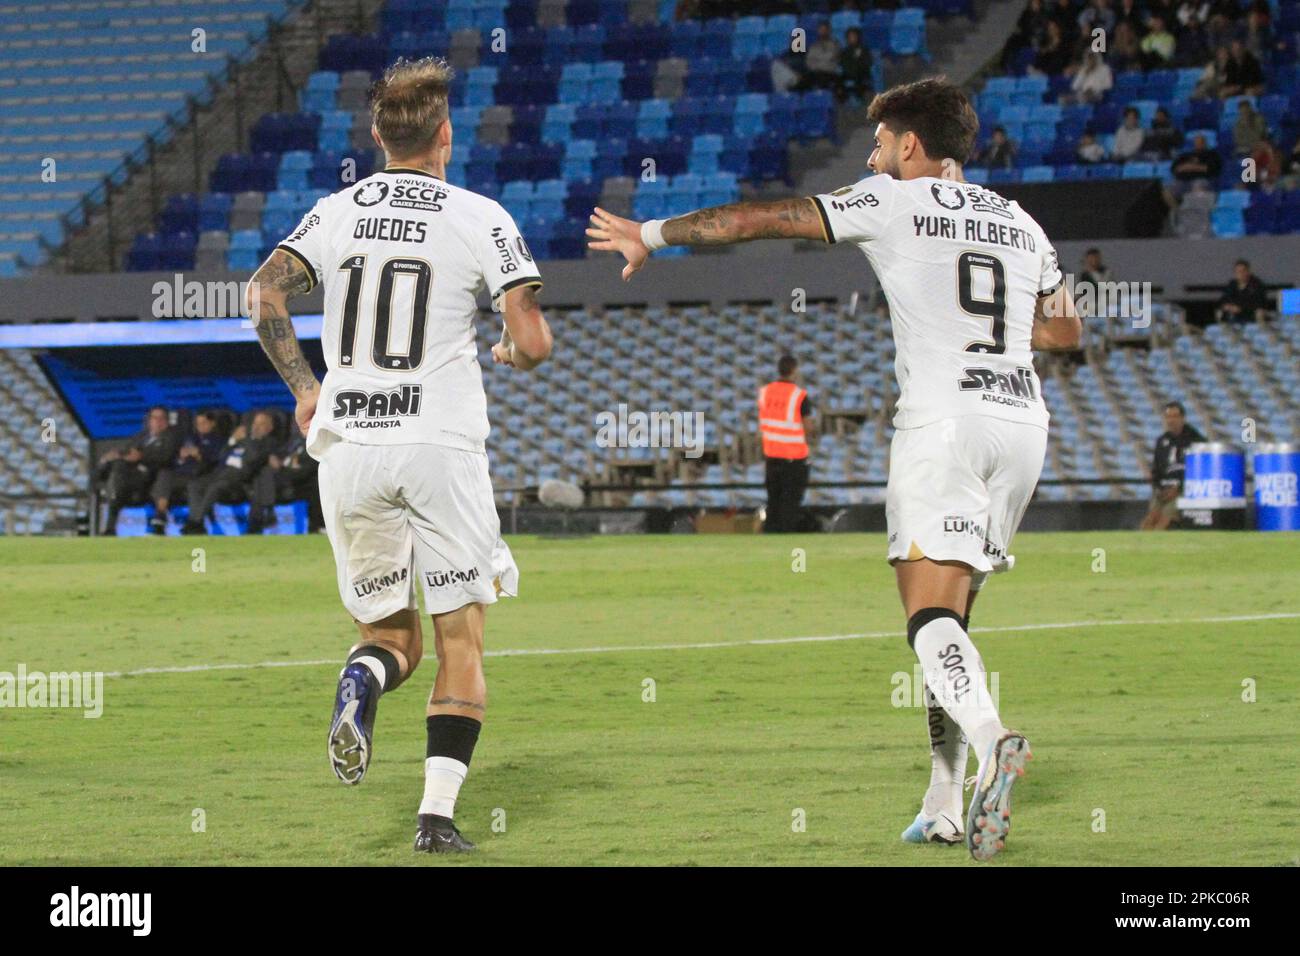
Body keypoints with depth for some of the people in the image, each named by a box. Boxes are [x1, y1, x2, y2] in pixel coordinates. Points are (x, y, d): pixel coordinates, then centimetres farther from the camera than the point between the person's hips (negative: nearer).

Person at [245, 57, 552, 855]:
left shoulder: (334, 214, 7)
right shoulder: (479, 219, -1)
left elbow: (267, 293, -7)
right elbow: (534, 343, -7)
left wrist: (303, 385, 6)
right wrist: (510, 353, 17)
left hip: (348, 450, 3)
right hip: (441, 446, -3)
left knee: (393, 632, 15)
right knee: (461, 640, 6)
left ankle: (364, 678, -21)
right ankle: (438, 812, -8)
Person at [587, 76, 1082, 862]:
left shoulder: (892, 201, 5)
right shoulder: (1021, 224, 22)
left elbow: (759, 220, 8)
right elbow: (1066, 331, 29)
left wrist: (652, 235, 19)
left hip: (943, 417, -6)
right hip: (1023, 421, 6)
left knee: (931, 608, -15)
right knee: (949, 616, 13)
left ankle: (991, 741, -41)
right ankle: (944, 809, 8)